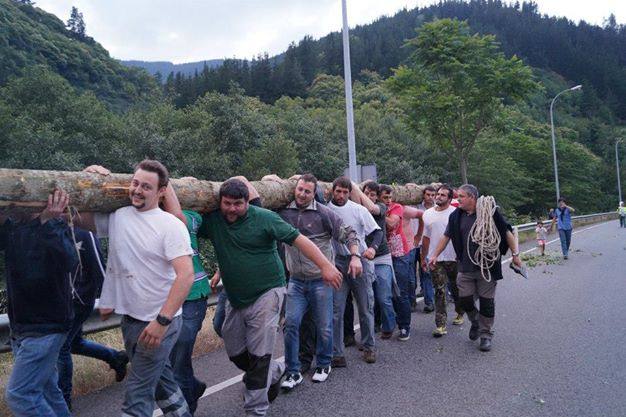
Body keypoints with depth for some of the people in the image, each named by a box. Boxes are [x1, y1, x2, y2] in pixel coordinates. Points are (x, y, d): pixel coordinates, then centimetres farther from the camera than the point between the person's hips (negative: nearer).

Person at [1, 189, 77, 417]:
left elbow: (70, 263, -30)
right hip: (20, 327, 6)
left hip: (46, 327, -6)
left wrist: (48, 223, -37)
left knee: (19, 394, -6)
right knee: (46, 389, 15)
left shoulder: (55, 226, -13)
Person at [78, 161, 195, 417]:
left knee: (138, 392, -1)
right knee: (160, 379, 23)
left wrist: (162, 321, -26)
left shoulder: (171, 225, -15)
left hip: (160, 322, -6)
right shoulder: (116, 216, 2)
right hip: (129, 318, 7)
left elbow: (186, 275, -22)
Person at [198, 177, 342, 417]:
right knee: (235, 353, 17)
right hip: (235, 298, 6)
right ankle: (275, 373, 43)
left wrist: (325, 266, -17)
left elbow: (298, 239, -13)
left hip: (265, 294, -5)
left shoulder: (265, 218, -11)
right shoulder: (213, 221, 0)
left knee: (259, 357, -1)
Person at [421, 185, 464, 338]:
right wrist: (423, 257, 14)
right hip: (435, 259, 2)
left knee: (456, 289, 15)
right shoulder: (428, 214, 7)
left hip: (454, 258, -2)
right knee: (440, 291, -1)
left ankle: (460, 313, 39)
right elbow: (426, 237, 12)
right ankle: (441, 325, -1)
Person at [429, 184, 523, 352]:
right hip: (465, 267, 3)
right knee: (464, 300, 3)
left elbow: (506, 232, -3)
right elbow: (446, 236, 12)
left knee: (487, 302, 4)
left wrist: (515, 254, -4)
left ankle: (486, 335, 21)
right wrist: (435, 255, 11)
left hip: (487, 266, -3)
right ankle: (475, 322, 33)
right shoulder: (456, 216, 3)